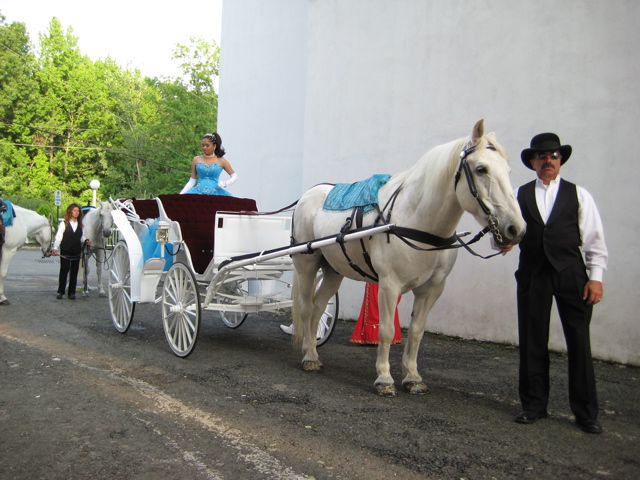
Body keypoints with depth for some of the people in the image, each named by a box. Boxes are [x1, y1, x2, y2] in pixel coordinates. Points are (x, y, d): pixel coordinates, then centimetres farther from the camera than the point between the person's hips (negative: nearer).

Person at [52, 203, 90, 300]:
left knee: (74, 272, 6)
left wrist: (86, 241, -9)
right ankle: (60, 291, 9)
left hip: (76, 252, 4)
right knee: (64, 271, 0)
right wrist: (55, 248, -14)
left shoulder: (80, 225, 10)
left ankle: (72, 292, 13)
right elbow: (58, 237, -4)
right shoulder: (63, 224, -2)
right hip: (65, 252, -4)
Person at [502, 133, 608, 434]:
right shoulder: (519, 195, 9)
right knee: (532, 341, 5)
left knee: (579, 342, 1)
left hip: (571, 274, -1)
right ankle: (534, 406, 19)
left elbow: (594, 239, 4)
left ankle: (586, 412, 12)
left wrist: (596, 277, -4)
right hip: (533, 274, 1)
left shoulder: (579, 195, 7)